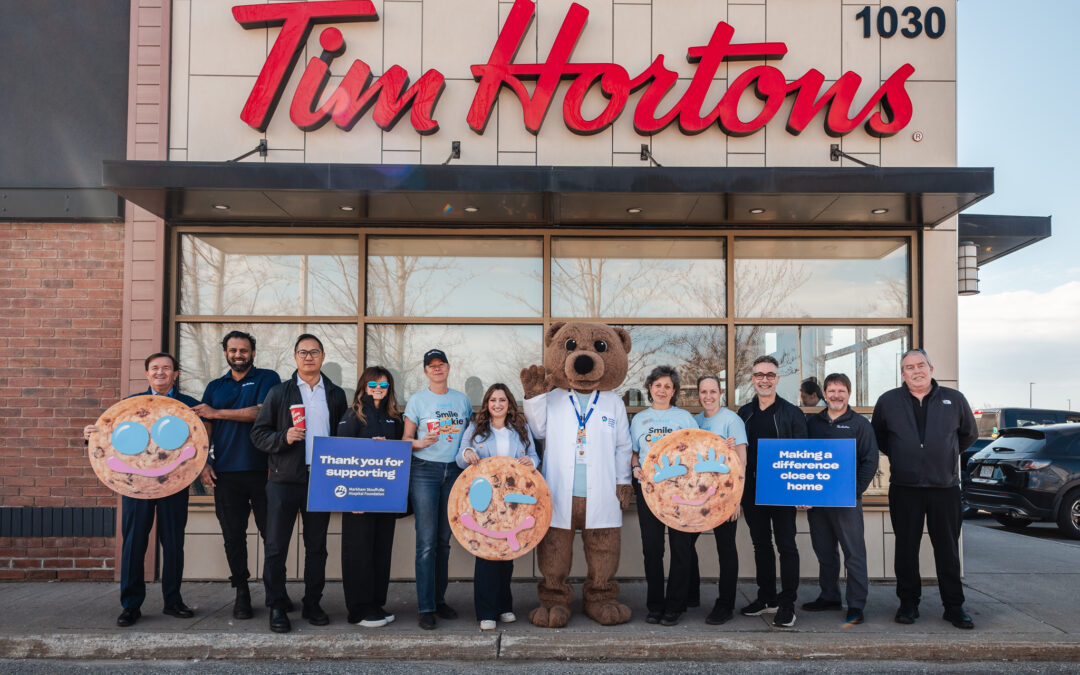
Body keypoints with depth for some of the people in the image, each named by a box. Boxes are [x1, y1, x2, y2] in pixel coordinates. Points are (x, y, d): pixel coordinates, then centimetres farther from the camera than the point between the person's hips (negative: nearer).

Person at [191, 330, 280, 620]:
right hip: (226, 474, 3)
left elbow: (261, 412, -11)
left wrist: (216, 413, -7)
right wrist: (203, 462, 2)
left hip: (262, 469, -3)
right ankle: (241, 592, 17)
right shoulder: (215, 386, 17)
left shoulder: (267, 378, 5)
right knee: (233, 536, 6)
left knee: (272, 532, -1)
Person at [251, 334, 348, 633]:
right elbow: (258, 433, 3)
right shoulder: (279, 393, 5)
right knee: (276, 547, 0)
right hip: (284, 480, -2)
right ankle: (277, 607, 11)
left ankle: (312, 604, 20)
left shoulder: (336, 395, 11)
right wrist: (283, 438, -15)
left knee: (317, 546, 8)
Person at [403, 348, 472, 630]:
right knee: (427, 541, -6)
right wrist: (421, 443, -17)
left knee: (444, 540, 8)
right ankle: (425, 607, -2)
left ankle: (439, 599, 18)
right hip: (425, 471, -3)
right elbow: (406, 440, 2)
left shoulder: (462, 399, 11)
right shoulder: (417, 400, 2)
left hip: (454, 472, 3)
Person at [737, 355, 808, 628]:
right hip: (752, 490, 4)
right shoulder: (744, 413, 10)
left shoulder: (791, 413, 0)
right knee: (761, 544, 12)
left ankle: (787, 604, 7)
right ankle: (767, 598, 23)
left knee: (786, 545, 0)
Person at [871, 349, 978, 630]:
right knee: (906, 548, 5)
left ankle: (954, 606, 16)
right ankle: (908, 604, 16)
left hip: (945, 488, 0)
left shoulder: (954, 400, 4)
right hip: (904, 488, 0)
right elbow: (877, 436, 19)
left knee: (948, 549, 5)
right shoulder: (887, 401, 3)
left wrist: (946, 456, 15)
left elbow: (969, 434, 19)